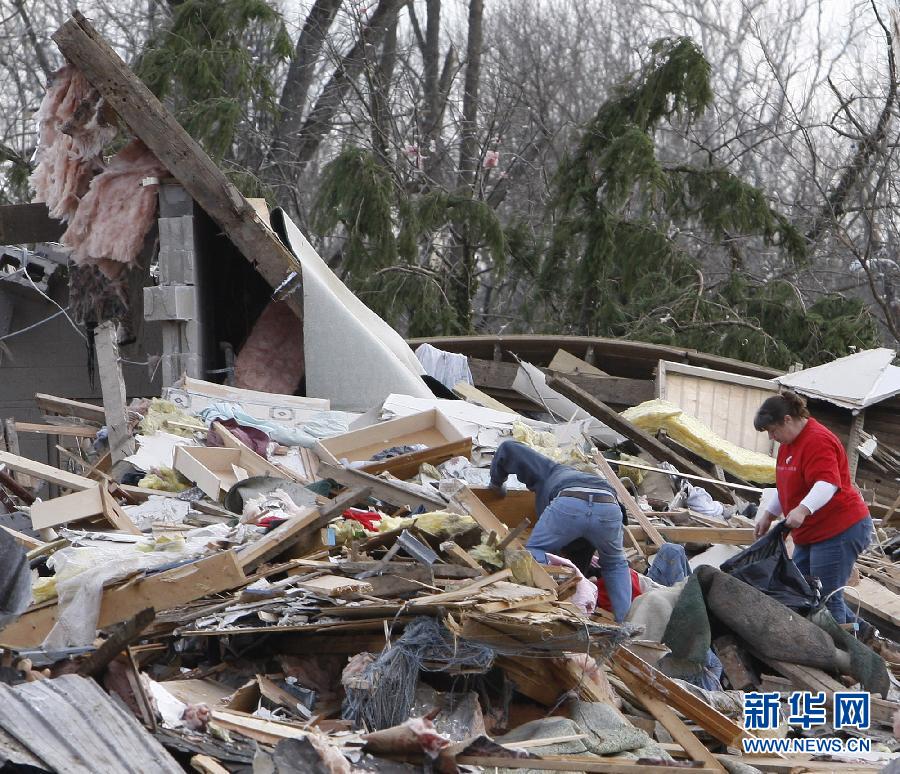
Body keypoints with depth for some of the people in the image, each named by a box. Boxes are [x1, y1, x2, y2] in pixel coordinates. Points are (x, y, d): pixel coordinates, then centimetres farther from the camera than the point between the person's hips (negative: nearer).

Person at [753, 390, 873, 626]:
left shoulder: (818, 440, -18)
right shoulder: (788, 442, 12)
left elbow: (827, 483, -31)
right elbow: (785, 486, 23)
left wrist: (803, 509, -44)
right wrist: (768, 514, 18)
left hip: (839, 529, -10)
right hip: (810, 533, 11)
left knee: (827, 597, -10)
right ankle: (854, 627, 23)